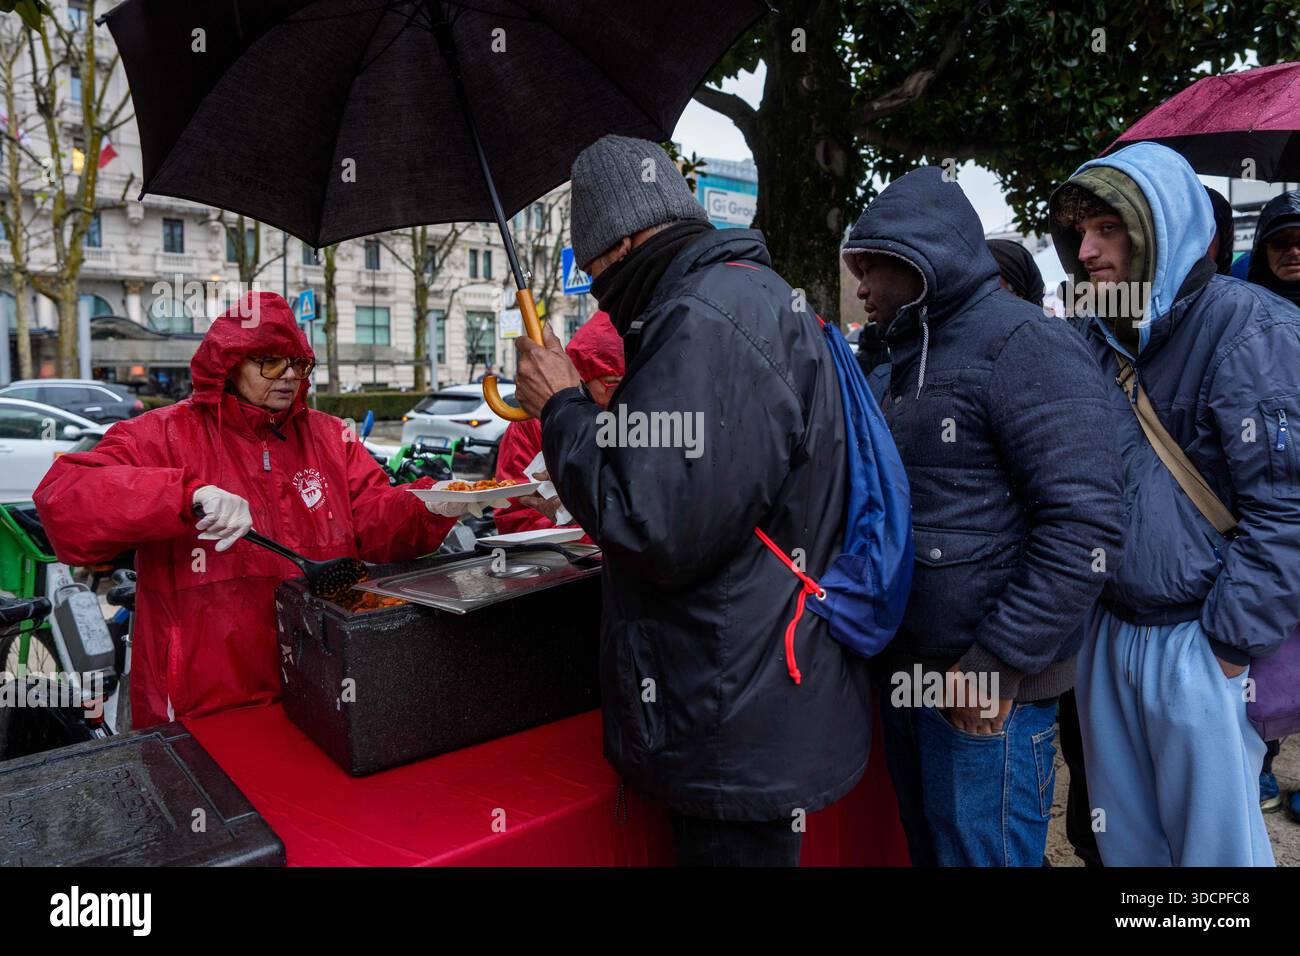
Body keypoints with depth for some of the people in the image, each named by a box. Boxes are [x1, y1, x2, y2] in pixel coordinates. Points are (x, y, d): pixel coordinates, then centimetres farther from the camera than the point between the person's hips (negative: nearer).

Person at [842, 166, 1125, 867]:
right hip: (909, 674, 9)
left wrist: (1001, 663, -20)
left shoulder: (1023, 344, -14)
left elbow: (1086, 520, -22)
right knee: (926, 846, 22)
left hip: (986, 692, -8)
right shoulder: (912, 357, 14)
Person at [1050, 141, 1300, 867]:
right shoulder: (1096, 336, 7)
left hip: (1199, 646, -6)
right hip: (1108, 635, 6)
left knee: (1217, 844, 11)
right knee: (1125, 840, 20)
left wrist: (1231, 643, -15)